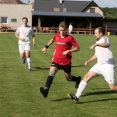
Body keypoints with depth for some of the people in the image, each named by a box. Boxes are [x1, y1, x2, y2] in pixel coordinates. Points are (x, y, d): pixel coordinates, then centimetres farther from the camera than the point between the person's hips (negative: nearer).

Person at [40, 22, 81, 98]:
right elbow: (52, 40, 30)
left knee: (69, 78, 14)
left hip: (66, 61, -2)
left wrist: (68, 51, -20)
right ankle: (46, 90, -36)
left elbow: (78, 48, -8)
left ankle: (77, 79, 49)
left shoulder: (70, 38, -9)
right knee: (51, 73, -23)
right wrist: (46, 47, 30)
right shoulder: (56, 36, 5)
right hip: (56, 60, 2)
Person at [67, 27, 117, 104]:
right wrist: (89, 61, 12)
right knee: (86, 77, -5)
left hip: (108, 66, -8)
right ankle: (77, 97, -7)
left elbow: (107, 44, -40)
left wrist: (96, 44, -54)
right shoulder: (98, 42, 14)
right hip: (99, 65, 8)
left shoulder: (105, 38, -13)